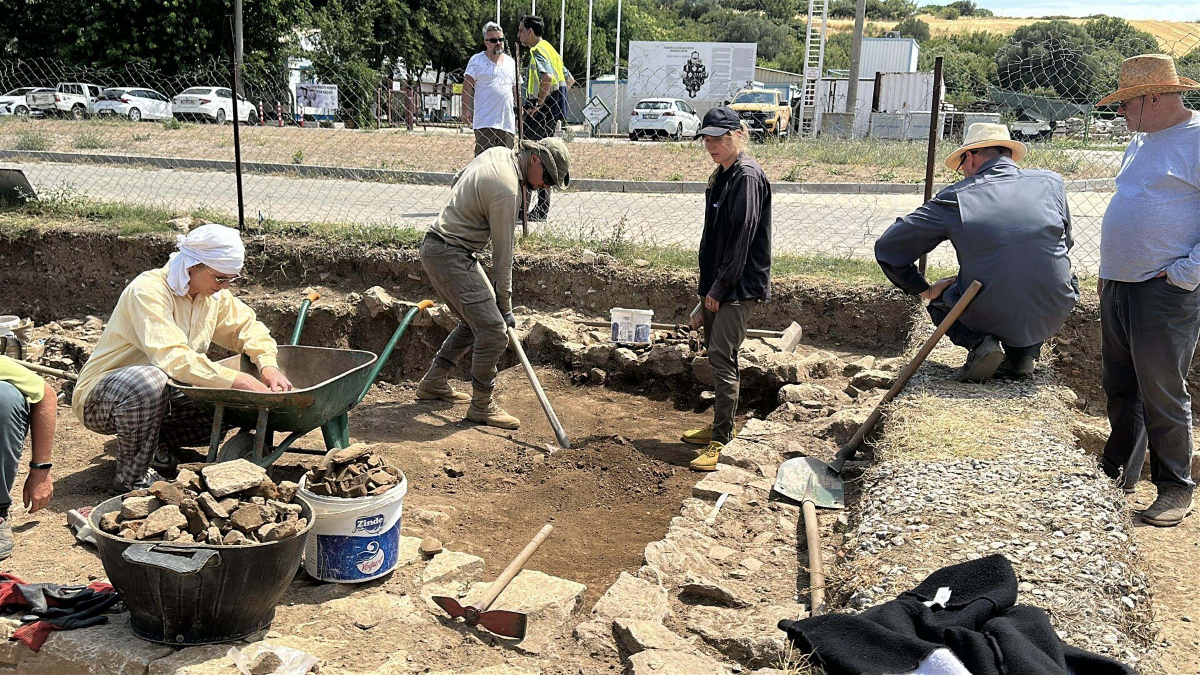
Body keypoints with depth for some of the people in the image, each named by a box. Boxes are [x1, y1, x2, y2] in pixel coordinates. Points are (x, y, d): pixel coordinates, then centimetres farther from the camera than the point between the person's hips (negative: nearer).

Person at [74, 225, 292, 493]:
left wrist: (268, 365, -9)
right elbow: (172, 357, -37)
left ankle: (159, 443, 10)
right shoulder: (148, 290, -25)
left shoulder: (215, 295, -1)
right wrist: (237, 380, -39)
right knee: (150, 381, -40)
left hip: (164, 395, 7)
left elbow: (248, 326, 12)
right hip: (99, 399, -7)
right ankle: (132, 478, -19)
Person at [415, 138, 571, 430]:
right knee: (493, 330, -12)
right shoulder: (507, 190, -22)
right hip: (449, 255, -11)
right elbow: (502, 254, -16)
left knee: (475, 320, 20)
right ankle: (482, 406, 1)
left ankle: (433, 383, 29)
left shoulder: (498, 152, 7)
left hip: (437, 245, 11)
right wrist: (505, 307, -7)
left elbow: (458, 180, 24)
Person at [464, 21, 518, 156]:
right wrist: (466, 110, -11)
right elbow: (467, 87, -1)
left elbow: (516, 90, 23)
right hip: (485, 120, -5)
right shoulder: (477, 61, 4)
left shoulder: (511, 62, 19)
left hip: (507, 121, 5)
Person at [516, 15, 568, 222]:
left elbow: (547, 77, -30)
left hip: (542, 111, -10)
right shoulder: (549, 48, 20)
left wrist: (538, 104, -23)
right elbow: (567, 79, 26)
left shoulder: (537, 51, -11)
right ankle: (542, 208, 16)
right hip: (554, 110, 10)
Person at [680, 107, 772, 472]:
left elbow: (742, 236, -19)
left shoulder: (748, 176, -14)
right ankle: (720, 426, 28)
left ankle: (719, 442, -6)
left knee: (722, 357, -11)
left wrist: (720, 287, -17)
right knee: (716, 355, 15)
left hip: (740, 287, -9)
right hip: (717, 285, 9)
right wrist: (706, 288, 17)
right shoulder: (721, 176, 15)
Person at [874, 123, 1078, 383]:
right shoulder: (1051, 182, 3)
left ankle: (979, 342, -1)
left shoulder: (955, 198, -4)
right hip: (1052, 318, 2)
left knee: (940, 300, 31)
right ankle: (1024, 353, 15)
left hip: (986, 319, -2)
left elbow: (888, 248, -1)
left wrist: (926, 291, 11)